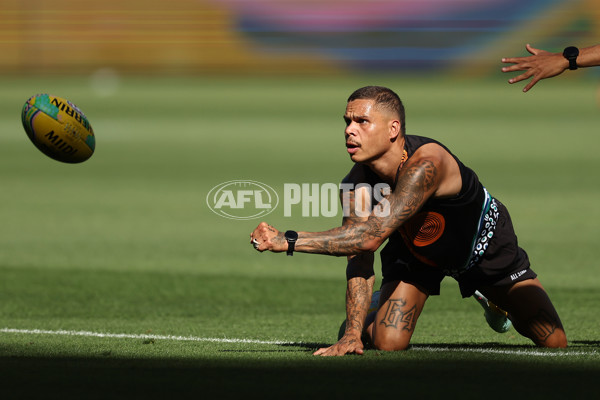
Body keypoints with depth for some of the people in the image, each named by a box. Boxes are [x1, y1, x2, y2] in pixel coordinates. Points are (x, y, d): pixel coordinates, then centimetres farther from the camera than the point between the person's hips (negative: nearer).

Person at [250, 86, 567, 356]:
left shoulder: (425, 164, -46)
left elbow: (371, 236, -53)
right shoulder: (357, 184, -27)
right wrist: (353, 333, -32)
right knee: (387, 342, -18)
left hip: (482, 244, -3)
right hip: (413, 250, 3)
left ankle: (493, 299, 34)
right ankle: (365, 319, 20)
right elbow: (359, 261, -22)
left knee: (554, 342, 2)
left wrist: (288, 241, -54)